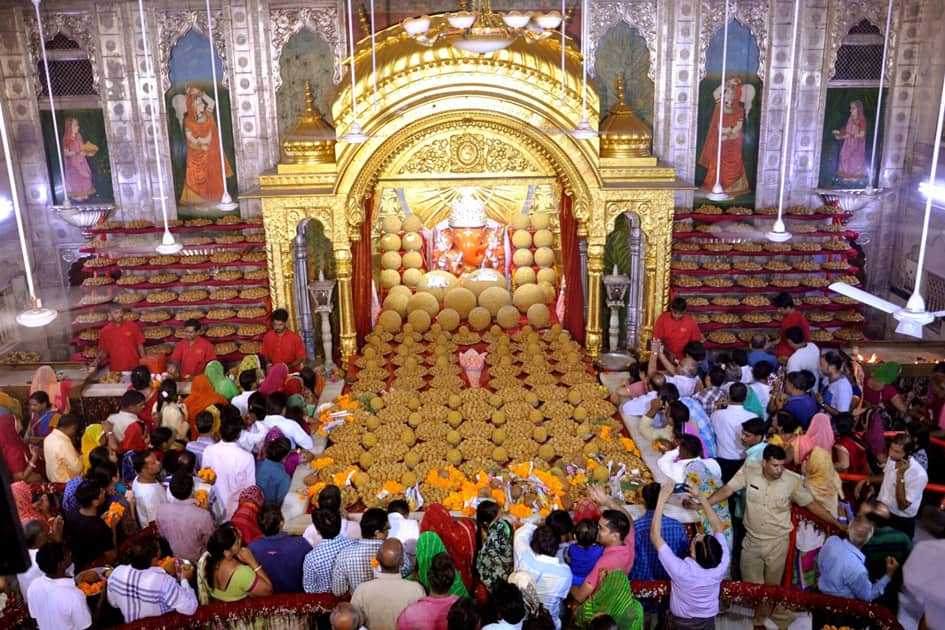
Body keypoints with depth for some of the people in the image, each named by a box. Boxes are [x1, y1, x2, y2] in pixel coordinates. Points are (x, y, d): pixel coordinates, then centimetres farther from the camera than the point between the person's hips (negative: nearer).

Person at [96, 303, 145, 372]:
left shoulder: (133, 326, -2)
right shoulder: (105, 331, 1)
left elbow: (140, 346, 2)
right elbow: (104, 350, 11)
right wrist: (97, 361, -6)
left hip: (134, 369, -1)